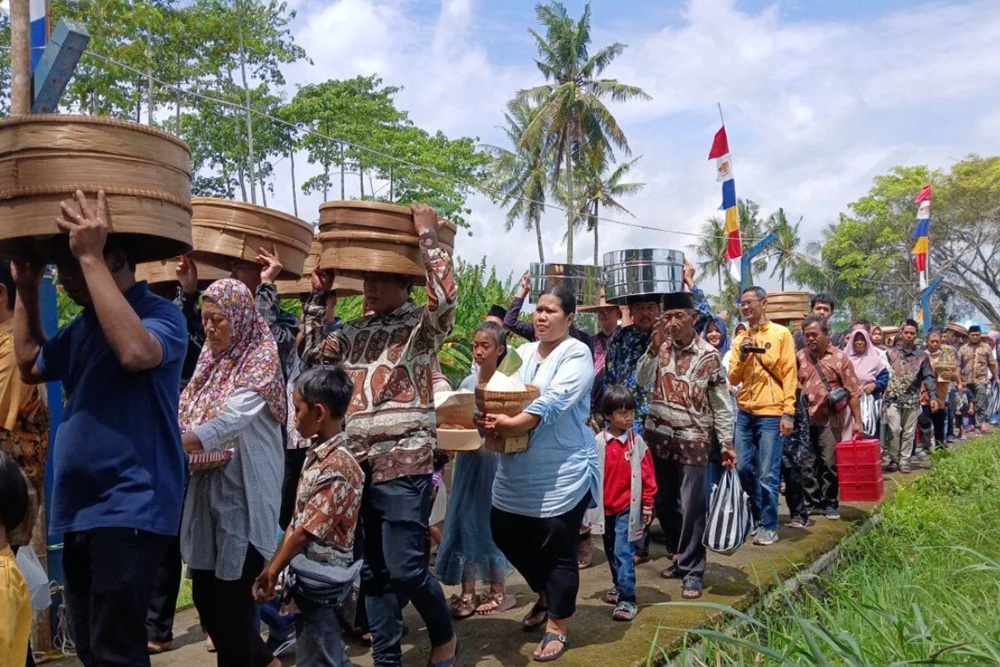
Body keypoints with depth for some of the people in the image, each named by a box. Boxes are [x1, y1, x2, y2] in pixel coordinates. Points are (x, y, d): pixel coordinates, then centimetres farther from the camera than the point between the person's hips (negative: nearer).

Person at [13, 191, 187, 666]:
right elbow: (29, 367, 27)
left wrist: (90, 258, -28)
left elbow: (135, 352, -33)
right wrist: (26, 289, 16)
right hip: (79, 508, 9)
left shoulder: (161, 314, -11)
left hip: (130, 507, -9)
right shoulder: (83, 324, 14)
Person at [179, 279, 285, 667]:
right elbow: (190, 414, 14)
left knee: (231, 595, 1)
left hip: (243, 492, -8)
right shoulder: (212, 358, 11)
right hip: (206, 487, 8)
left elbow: (230, 422, -23)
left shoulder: (260, 360, -13)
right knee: (204, 592, 14)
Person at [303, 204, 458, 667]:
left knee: (405, 569, -6)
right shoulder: (356, 331, 16)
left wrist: (427, 236, -14)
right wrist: (318, 297, 12)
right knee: (373, 570, 12)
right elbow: (313, 356, 18)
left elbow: (446, 296, -21)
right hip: (357, 466, 7)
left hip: (404, 465, -6)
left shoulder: (422, 325, -3)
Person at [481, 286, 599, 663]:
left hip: (563, 470, -7)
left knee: (557, 548, 2)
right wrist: (491, 417, -18)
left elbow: (554, 401, -21)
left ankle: (557, 628, 19)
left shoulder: (577, 354, -8)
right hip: (517, 466, 7)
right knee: (506, 533, 13)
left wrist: (513, 423, -33)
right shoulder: (523, 352, 11)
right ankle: (545, 595, 39)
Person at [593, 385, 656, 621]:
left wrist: (647, 504, 0)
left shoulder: (637, 442, -7)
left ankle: (627, 599, -5)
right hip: (605, 507, 3)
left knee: (624, 553, -10)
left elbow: (647, 474, -2)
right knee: (611, 551, 18)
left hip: (628, 508, -3)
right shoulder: (599, 442, -6)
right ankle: (618, 585, 38)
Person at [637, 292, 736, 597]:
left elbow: (721, 403, -2)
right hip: (659, 436, 4)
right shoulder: (661, 346, 4)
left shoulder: (708, 355, -5)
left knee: (692, 508, -3)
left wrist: (727, 443, -5)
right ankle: (681, 557, 32)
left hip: (693, 439, -4)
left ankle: (692, 571, 9)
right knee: (663, 503, 13)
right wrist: (654, 347, -18)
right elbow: (643, 380, -8)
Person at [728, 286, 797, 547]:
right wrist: (742, 357, -9)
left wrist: (788, 413, -10)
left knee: (767, 475, -2)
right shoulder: (740, 339, 13)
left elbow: (790, 374, -4)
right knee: (743, 468, 6)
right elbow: (733, 378, 9)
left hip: (771, 414, -4)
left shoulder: (781, 334, 1)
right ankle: (757, 516, 25)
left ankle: (769, 527, 10)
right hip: (745, 413, 5)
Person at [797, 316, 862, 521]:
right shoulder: (800, 357, 6)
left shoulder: (839, 358, -2)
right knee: (806, 463, 6)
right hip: (804, 419, 3)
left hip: (830, 419, -2)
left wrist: (857, 421, -6)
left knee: (829, 463, 3)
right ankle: (811, 501, 17)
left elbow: (853, 392, -2)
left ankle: (830, 503, 17)